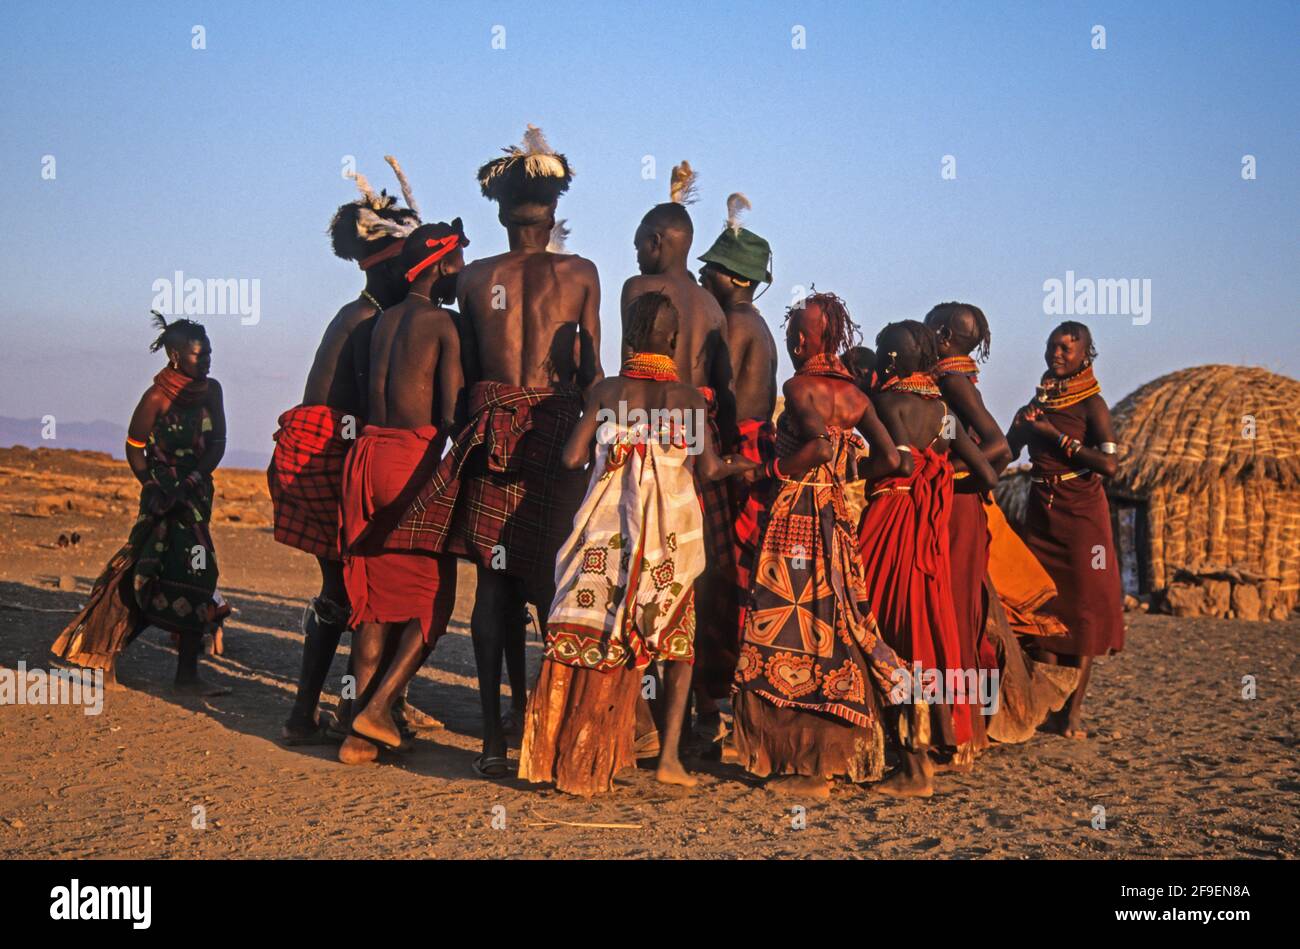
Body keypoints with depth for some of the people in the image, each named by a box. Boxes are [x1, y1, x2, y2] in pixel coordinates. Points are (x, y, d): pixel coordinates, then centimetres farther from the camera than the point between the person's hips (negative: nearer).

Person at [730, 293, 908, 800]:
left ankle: (807, 767, -1)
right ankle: (838, 753, 19)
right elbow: (890, 458, 5)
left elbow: (822, 443, -26)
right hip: (838, 516, 7)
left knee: (793, 630, -3)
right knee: (834, 625, 13)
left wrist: (776, 469, -12)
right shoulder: (854, 395, 9)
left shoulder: (798, 386, -10)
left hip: (795, 516, -7)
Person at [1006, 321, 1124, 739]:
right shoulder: (1035, 407, 11)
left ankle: (1074, 710, -4)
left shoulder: (1091, 404, -5)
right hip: (1041, 513, 5)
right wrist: (1024, 426, -8)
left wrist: (1057, 436, -16)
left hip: (1081, 512, -5)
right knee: (1044, 603, 2)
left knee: (1083, 606, -5)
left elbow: (1109, 465, -17)